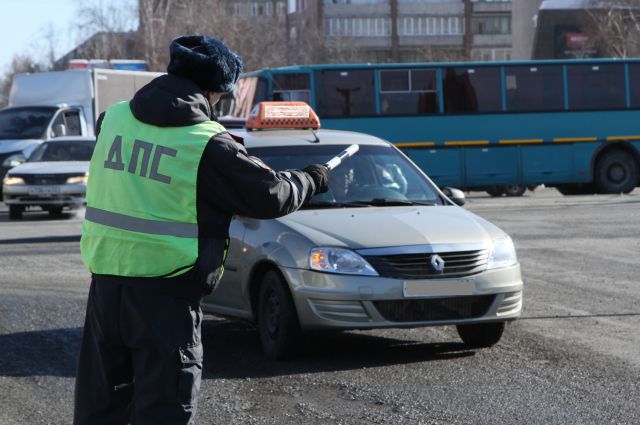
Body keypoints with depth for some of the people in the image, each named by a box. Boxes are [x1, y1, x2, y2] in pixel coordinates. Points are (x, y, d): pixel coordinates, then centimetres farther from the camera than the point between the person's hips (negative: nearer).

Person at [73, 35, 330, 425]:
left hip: (106, 283, 6)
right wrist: (312, 180, 16)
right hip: (166, 292, -5)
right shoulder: (207, 144, -11)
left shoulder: (114, 118, 5)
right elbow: (271, 196, -5)